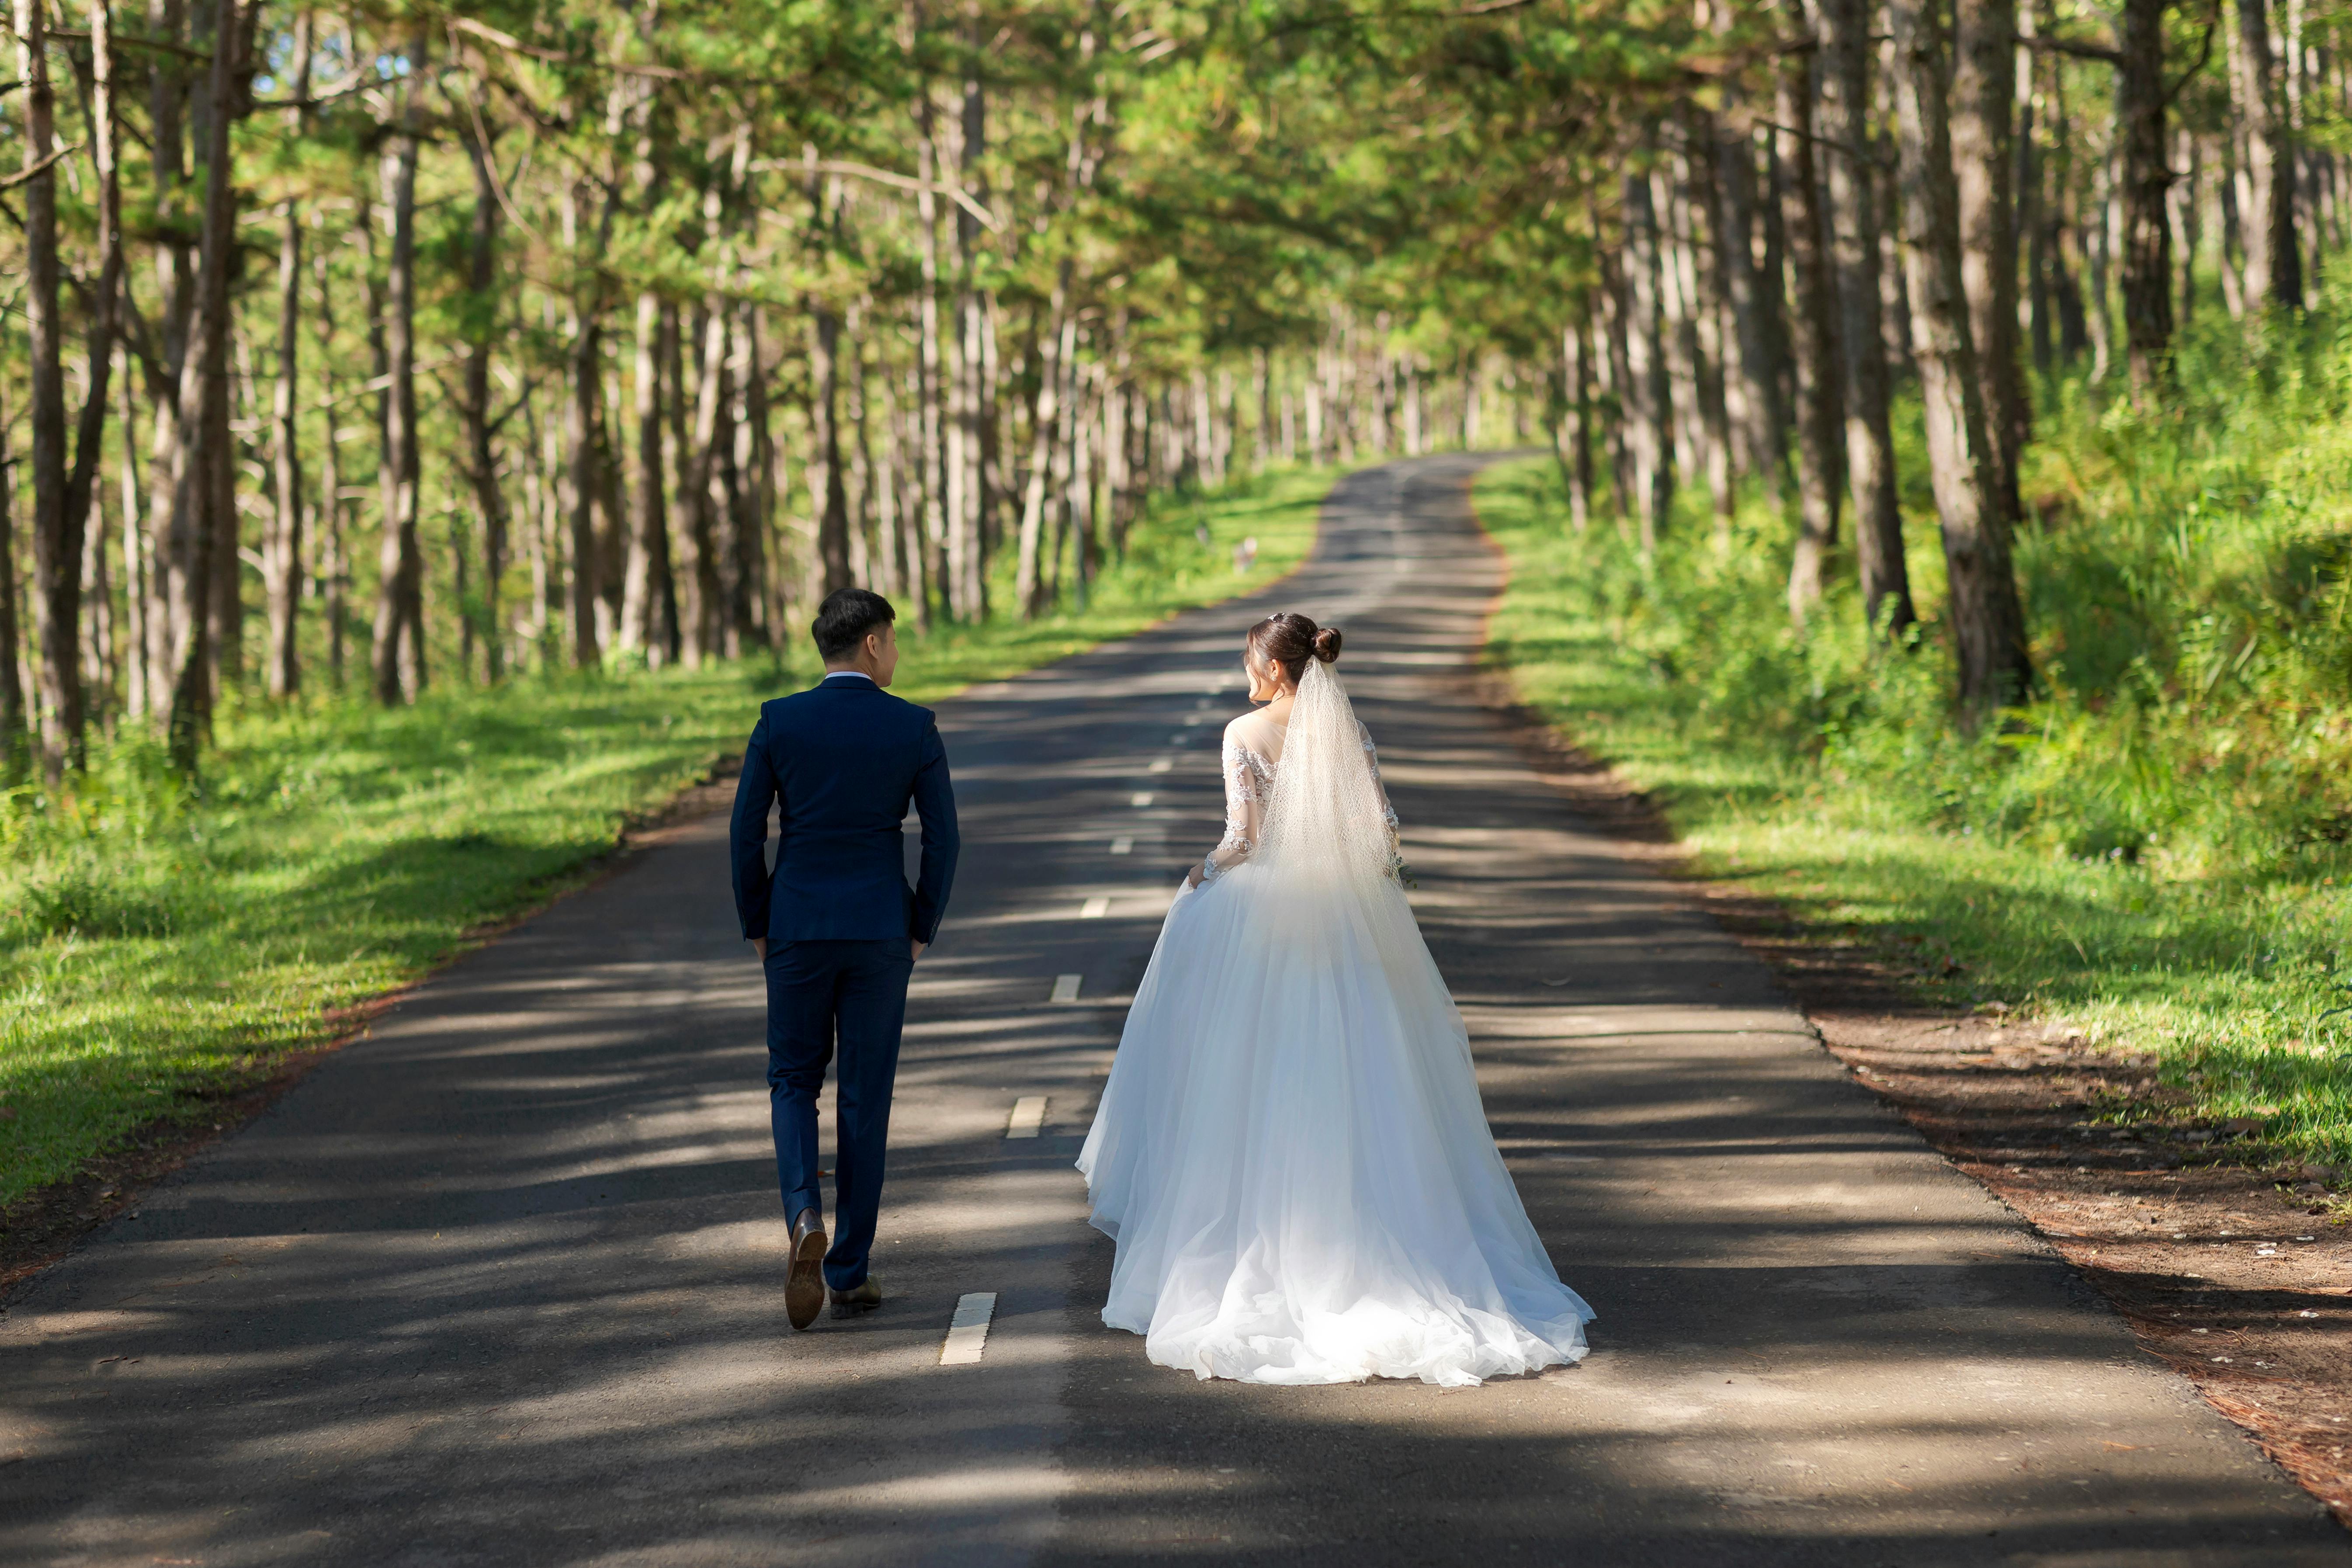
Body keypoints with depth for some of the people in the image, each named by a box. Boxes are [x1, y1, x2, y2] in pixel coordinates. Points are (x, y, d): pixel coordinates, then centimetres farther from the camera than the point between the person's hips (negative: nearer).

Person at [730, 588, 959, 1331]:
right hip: (881, 933, 0)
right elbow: (942, 838, -4)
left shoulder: (779, 721, -4)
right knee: (864, 1098, 9)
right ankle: (848, 1272, 11)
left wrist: (756, 926, 9)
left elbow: (745, 832, -3)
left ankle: (806, 1216, -11)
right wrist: (922, 929, 8)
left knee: (794, 1081, 16)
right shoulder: (914, 727, -5)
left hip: (797, 930, 0)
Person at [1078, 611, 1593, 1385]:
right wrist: (1375, 901, 11)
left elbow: (1244, 836, -14)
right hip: (1345, 922, 4)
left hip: (1258, 919, -4)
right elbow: (1382, 828, -1)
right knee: (1350, 1098, 8)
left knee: (1253, 1095, 5)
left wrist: (1203, 876, 4)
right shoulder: (1350, 732, 2)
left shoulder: (1246, 734, -9)